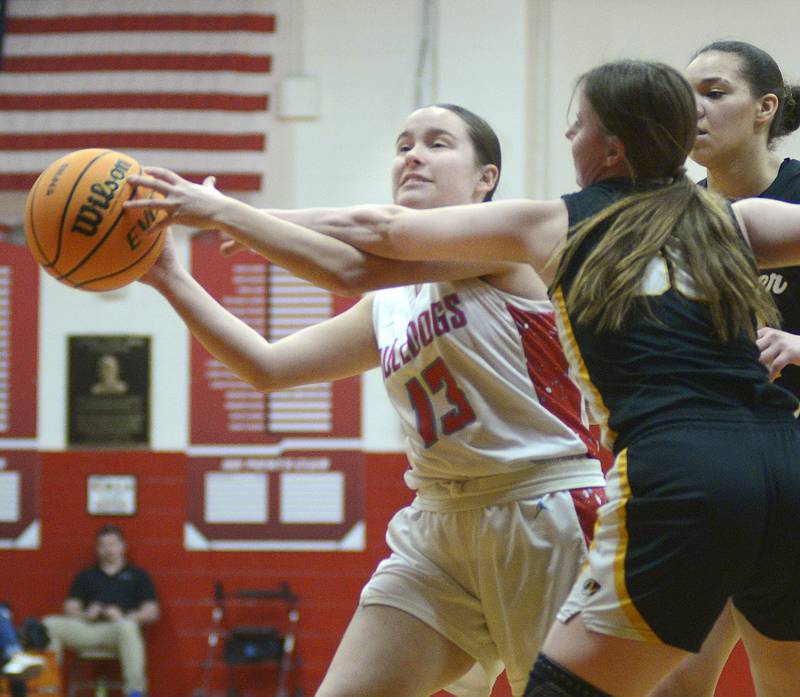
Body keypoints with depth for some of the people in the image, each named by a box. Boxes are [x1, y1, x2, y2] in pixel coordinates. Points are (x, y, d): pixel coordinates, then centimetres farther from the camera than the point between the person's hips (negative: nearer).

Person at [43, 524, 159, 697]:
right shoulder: (86, 576, 27)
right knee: (50, 624, -23)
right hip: (87, 628, 3)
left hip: (117, 628, -3)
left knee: (127, 627, -41)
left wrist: (123, 617, -9)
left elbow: (151, 612, 9)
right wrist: (85, 615, -6)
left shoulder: (137, 575, 20)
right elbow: (70, 608, 18)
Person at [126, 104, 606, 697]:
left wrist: (224, 211, -15)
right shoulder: (387, 312, 15)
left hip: (547, 519, -7)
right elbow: (266, 366, 15)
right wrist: (170, 278, 7)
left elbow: (353, 266, -18)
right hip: (438, 524, 7)